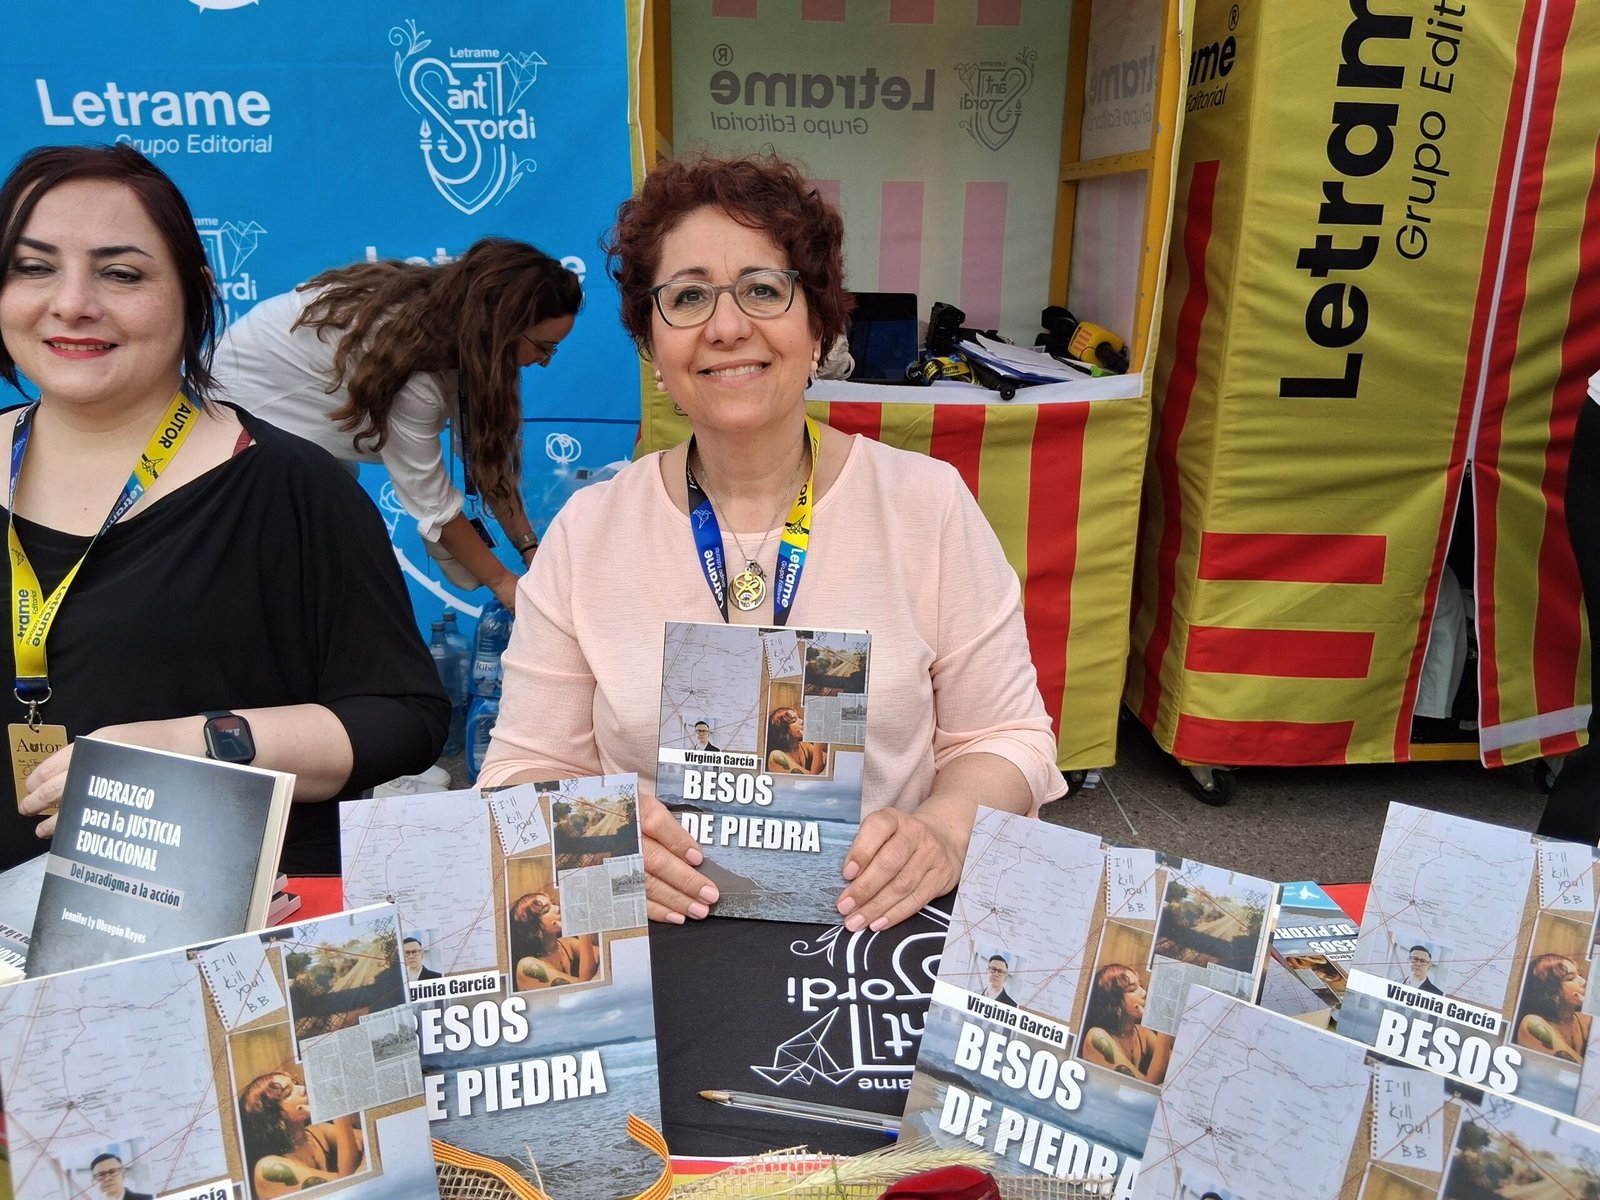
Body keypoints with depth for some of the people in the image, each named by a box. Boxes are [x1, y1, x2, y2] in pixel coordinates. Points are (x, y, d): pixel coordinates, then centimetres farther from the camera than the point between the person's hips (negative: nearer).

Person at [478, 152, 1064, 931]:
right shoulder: (587, 532, 1)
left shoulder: (930, 505, -2)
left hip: (881, 928, 0)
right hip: (657, 936, 0)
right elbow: (526, 765, 4)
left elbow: (1007, 740, 3)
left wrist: (945, 826, -18)